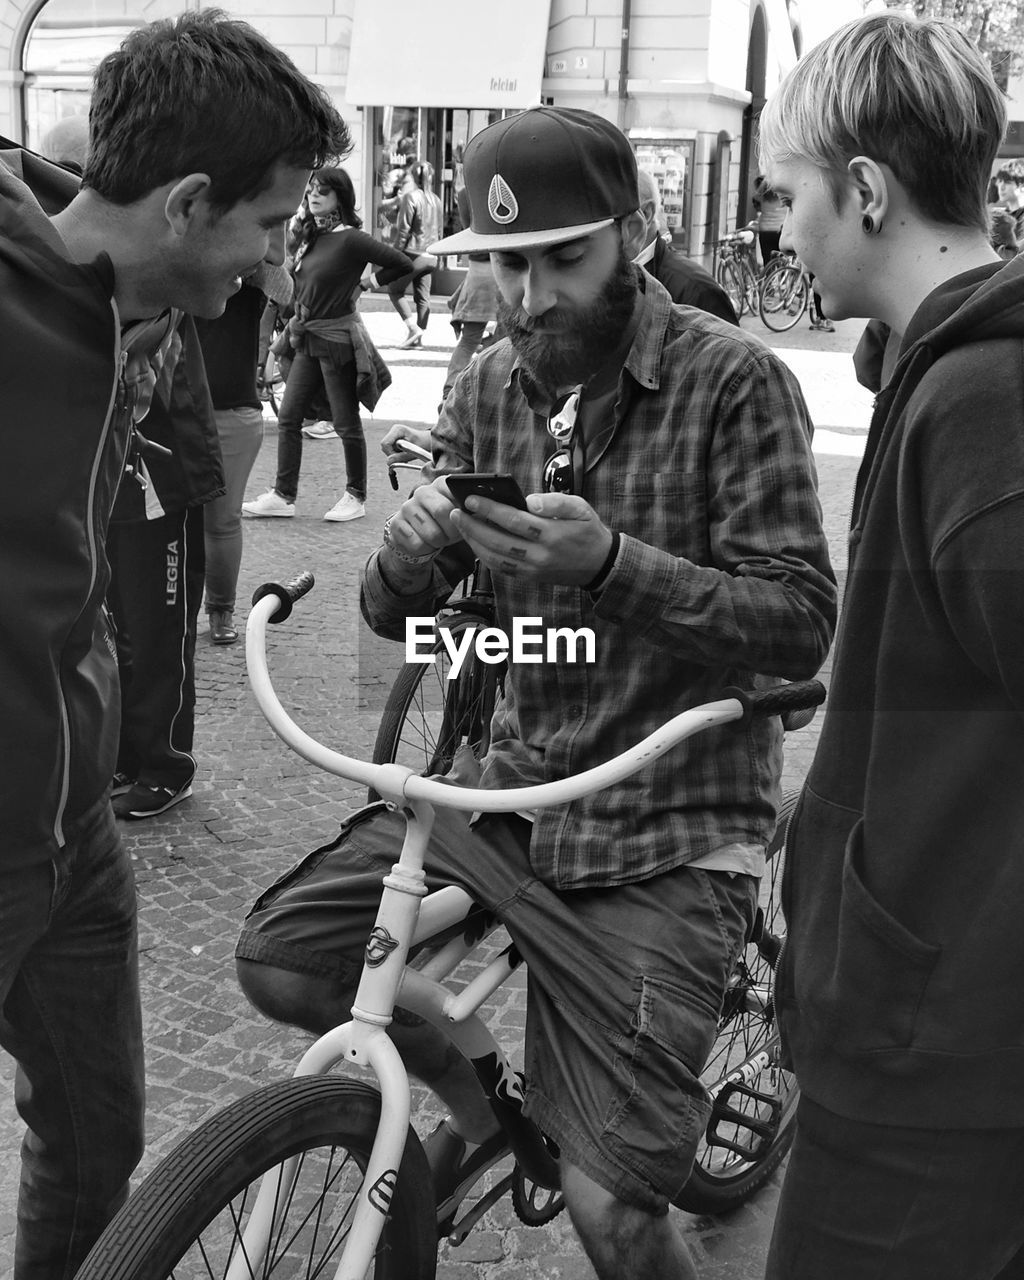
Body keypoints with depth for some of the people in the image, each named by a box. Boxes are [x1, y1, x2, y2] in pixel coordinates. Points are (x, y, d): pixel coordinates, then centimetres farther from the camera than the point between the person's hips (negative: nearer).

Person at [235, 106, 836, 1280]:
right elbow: (398, 615, 4)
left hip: (664, 833, -5)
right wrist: (408, 549, -21)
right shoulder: (487, 388, 4)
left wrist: (613, 565, -33)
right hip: (509, 785, 5)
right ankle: (477, 1099, 23)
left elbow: (802, 624, -17)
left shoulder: (736, 382, -12)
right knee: (279, 959, -3)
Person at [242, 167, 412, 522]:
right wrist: (295, 322, 8)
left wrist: (362, 284, -6)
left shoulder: (349, 239, -12)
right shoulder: (308, 236, 10)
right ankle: (283, 495, 10)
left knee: (346, 423, 2)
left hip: (338, 336, -8)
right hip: (307, 338, 8)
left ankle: (356, 496, 15)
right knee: (288, 417, 5)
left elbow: (402, 264, -14)